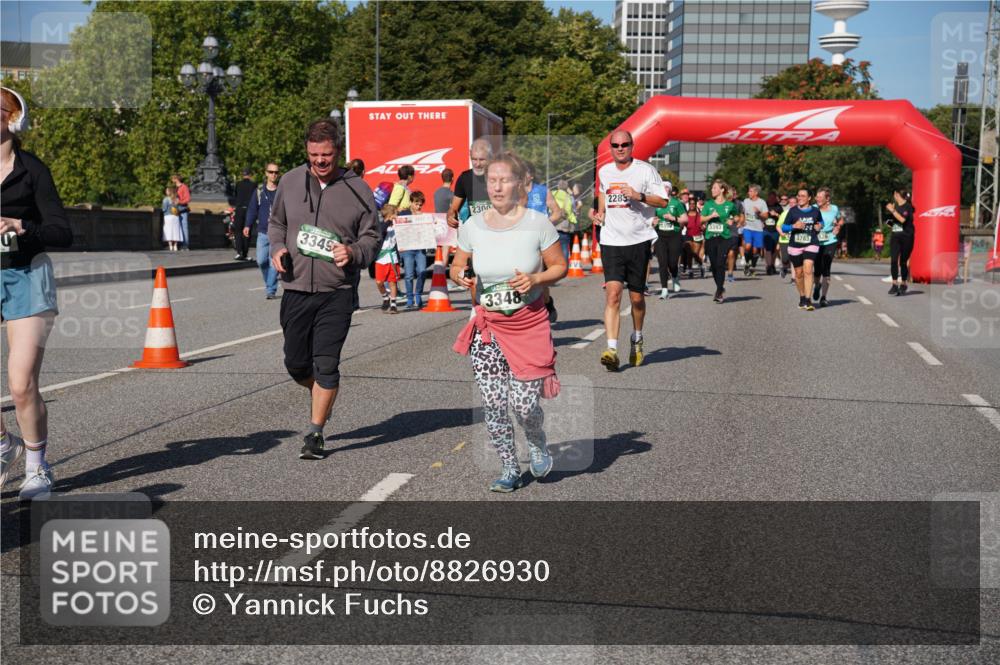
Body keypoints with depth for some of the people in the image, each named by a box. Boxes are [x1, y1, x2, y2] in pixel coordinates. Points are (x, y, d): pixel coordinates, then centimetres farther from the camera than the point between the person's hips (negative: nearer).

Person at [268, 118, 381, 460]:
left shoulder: (357, 188, -1)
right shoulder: (290, 181, 6)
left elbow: (372, 237, 4)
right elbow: (275, 222, 20)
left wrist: (353, 252, -17)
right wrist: (278, 247, 0)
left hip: (337, 293, -3)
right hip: (296, 289, 3)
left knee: (326, 365, -5)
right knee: (296, 363, 10)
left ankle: (315, 433, 8)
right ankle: (322, 399, 40)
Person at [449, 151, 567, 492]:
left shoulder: (537, 223, -8)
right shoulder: (472, 226, -1)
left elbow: (559, 266, 1)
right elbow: (457, 266, 12)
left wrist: (535, 279, -18)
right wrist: (462, 277, -11)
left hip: (529, 323, -2)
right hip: (487, 325, 2)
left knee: (524, 404, -3)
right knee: (493, 405, 2)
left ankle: (537, 443, 32)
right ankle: (509, 469, 22)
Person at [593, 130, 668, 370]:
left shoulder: (645, 170, -3)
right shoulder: (604, 171, 11)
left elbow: (663, 200, -5)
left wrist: (639, 196, -19)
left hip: (639, 241, -2)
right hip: (611, 241, 2)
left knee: (636, 297, 8)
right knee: (613, 293, -14)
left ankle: (637, 339, 34)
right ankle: (611, 349, -19)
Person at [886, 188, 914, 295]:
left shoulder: (907, 206, -6)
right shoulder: (896, 206, 14)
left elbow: (902, 219, -21)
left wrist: (892, 210, -18)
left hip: (906, 236, -5)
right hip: (895, 236, 5)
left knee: (903, 261, 1)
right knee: (893, 260, -9)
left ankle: (903, 285, 14)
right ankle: (895, 285, -8)